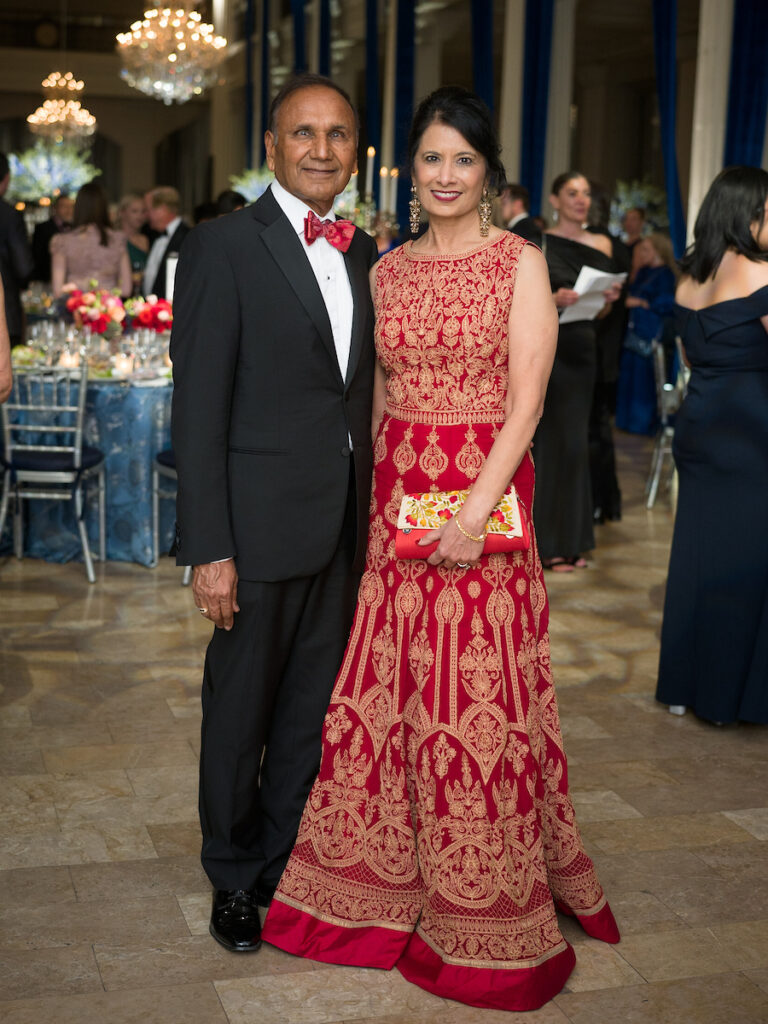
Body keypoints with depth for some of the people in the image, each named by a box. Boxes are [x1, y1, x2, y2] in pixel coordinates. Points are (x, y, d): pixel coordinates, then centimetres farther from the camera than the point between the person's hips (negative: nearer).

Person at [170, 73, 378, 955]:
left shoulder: (362, 252, 10)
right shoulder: (223, 247, -10)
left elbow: (364, 388, 11)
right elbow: (198, 409, -13)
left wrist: (373, 512, 6)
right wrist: (209, 549, -17)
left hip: (345, 525, 6)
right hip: (261, 525, -5)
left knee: (312, 708, 17)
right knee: (242, 712, 11)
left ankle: (285, 862, 36)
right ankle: (234, 878, 32)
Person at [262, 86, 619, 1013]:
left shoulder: (520, 263, -2)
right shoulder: (388, 270, 11)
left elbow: (525, 400, -9)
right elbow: (378, 397, 14)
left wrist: (476, 507, -18)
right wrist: (378, 497, 7)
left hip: (485, 495, -4)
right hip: (395, 498, 4)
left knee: (475, 703, 0)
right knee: (382, 688, 8)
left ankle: (485, 916, 18)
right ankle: (380, 886, 26)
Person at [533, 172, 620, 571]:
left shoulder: (601, 245, 13)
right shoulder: (538, 244, -2)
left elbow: (604, 310, 16)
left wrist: (609, 299, -6)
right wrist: (553, 300, -24)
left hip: (583, 348, 5)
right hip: (546, 345, -5)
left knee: (575, 441, 8)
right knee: (550, 439, -4)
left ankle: (571, 539, 16)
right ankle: (546, 541, 4)